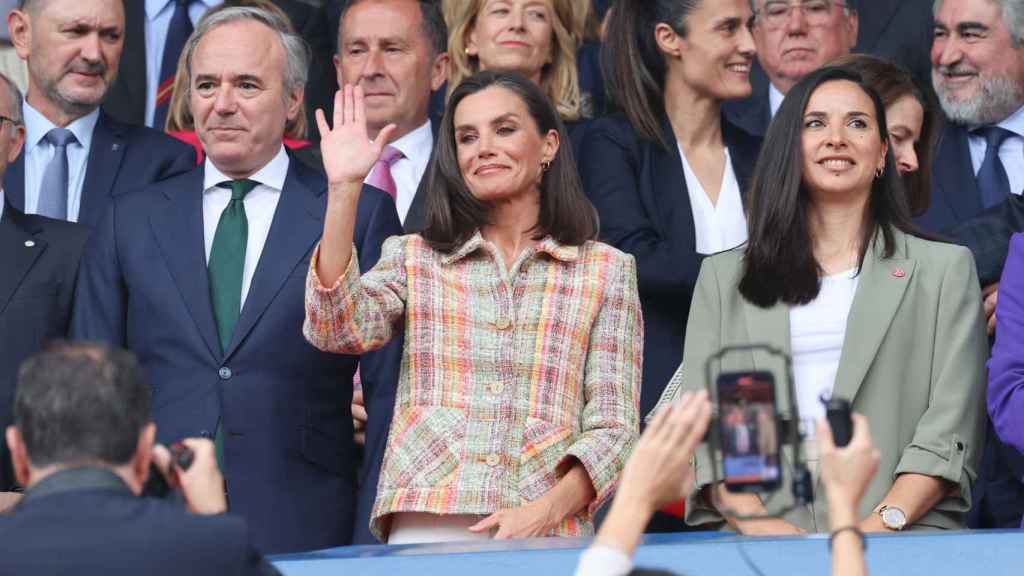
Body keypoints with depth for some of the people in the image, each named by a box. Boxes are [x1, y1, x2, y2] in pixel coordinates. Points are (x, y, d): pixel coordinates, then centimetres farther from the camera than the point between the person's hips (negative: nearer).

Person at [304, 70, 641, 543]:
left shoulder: (607, 272, 9)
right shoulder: (413, 259, 13)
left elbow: (613, 429, 4)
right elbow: (336, 330, -5)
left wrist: (547, 510, -13)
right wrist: (344, 187, -10)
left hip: (546, 537, -1)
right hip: (425, 524, 1)